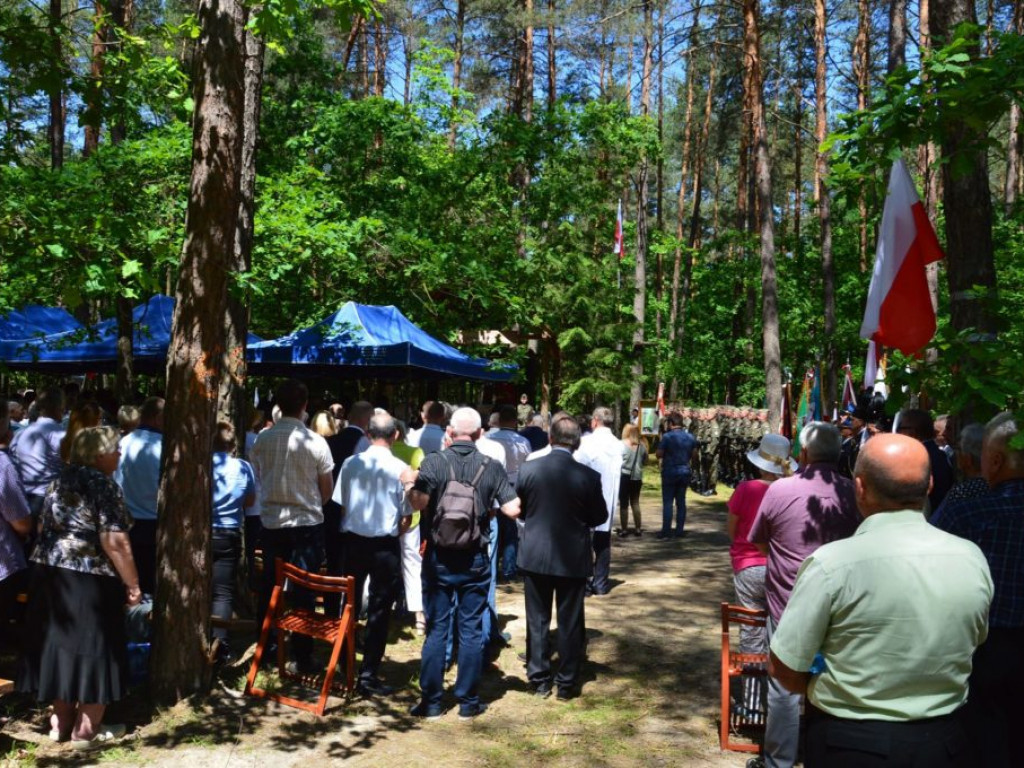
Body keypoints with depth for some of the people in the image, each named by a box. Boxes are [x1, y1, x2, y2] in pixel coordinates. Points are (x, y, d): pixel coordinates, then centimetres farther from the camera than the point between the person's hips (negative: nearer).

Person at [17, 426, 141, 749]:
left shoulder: (60, 481, 10)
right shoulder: (102, 485, -15)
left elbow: (44, 528, 18)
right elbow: (114, 542, -20)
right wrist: (132, 583, -13)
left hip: (49, 574, 8)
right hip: (89, 581, -8)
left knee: (61, 643, 16)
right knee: (94, 648, 4)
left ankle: (61, 722, 27)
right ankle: (86, 729, 12)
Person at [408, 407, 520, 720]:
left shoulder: (433, 462, -9)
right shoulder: (491, 467, -3)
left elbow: (418, 503, -22)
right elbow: (513, 509, -8)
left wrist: (409, 489, -2)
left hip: (438, 558, -1)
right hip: (476, 559, 1)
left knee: (436, 630, 7)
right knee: (471, 630, 9)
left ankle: (431, 701, 14)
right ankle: (468, 701, 17)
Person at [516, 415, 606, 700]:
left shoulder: (529, 469, -10)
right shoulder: (588, 476, -14)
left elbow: (519, 510, 2)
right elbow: (599, 517, -2)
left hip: (534, 556, 1)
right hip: (573, 559, -1)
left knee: (537, 621, 13)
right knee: (570, 623, 11)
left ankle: (539, 680, 22)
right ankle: (567, 682, 19)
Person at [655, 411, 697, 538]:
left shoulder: (667, 436, -13)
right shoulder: (690, 437, 5)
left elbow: (659, 454, -12)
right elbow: (694, 453, 12)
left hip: (670, 472, -5)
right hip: (685, 472, 5)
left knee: (667, 502, -1)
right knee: (681, 502, 10)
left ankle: (666, 531, -1)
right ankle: (680, 530, 11)